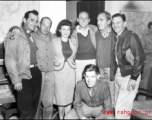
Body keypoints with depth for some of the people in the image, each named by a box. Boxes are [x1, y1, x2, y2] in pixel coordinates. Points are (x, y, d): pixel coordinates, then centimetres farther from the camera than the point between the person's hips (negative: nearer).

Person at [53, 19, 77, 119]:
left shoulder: (74, 41, 3)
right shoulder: (54, 41, -7)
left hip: (71, 72, 3)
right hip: (59, 72, -3)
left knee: (69, 98, 9)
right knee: (61, 98, 3)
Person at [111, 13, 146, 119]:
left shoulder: (131, 36, -12)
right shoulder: (116, 38, 10)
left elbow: (140, 58, -16)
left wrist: (134, 78, -17)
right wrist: (113, 75, 8)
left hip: (129, 76, -7)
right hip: (118, 75, 7)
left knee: (121, 108, -6)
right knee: (125, 106, 15)